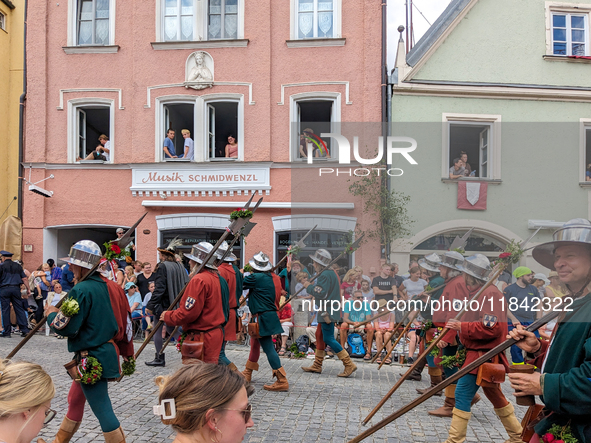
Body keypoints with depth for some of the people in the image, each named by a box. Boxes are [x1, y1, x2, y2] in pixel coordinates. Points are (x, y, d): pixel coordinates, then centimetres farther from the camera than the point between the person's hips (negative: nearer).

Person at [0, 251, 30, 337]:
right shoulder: (18, 266, 11)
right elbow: (24, 279, 7)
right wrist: (28, 289, 9)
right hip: (16, 289, 3)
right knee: (19, 309, 4)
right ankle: (25, 330, -2)